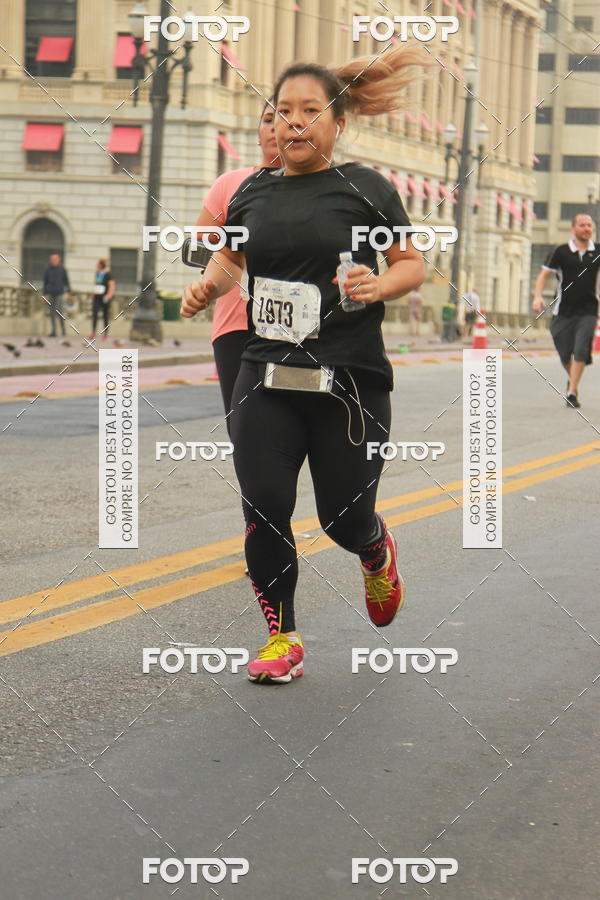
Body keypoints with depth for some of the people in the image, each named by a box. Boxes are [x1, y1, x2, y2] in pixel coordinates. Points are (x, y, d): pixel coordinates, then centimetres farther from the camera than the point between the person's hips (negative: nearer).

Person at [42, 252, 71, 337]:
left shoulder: (62, 269, 0)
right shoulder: (48, 270, 5)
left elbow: (66, 281, 6)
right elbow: (45, 282, 11)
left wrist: (69, 292, 4)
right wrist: (44, 294, 9)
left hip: (59, 293, -3)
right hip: (50, 293, 3)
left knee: (58, 311, -12)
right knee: (52, 313, 4)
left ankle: (63, 329, 6)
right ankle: (53, 331, 9)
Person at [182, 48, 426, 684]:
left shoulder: (366, 188, -2)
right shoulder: (253, 193, 8)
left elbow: (413, 265, 4)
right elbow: (230, 256, 26)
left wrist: (379, 286, -17)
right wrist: (208, 285, 5)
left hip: (350, 385, -3)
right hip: (266, 380, 3)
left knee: (345, 519, 4)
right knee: (263, 510, -5)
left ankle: (378, 552, 43)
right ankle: (282, 637, 14)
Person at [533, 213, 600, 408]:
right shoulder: (560, 252, -2)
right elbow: (544, 273, 0)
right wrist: (538, 296, -13)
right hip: (564, 310, 0)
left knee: (581, 350, -14)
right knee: (565, 352, 6)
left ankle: (572, 392, -9)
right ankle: (572, 379, 36)